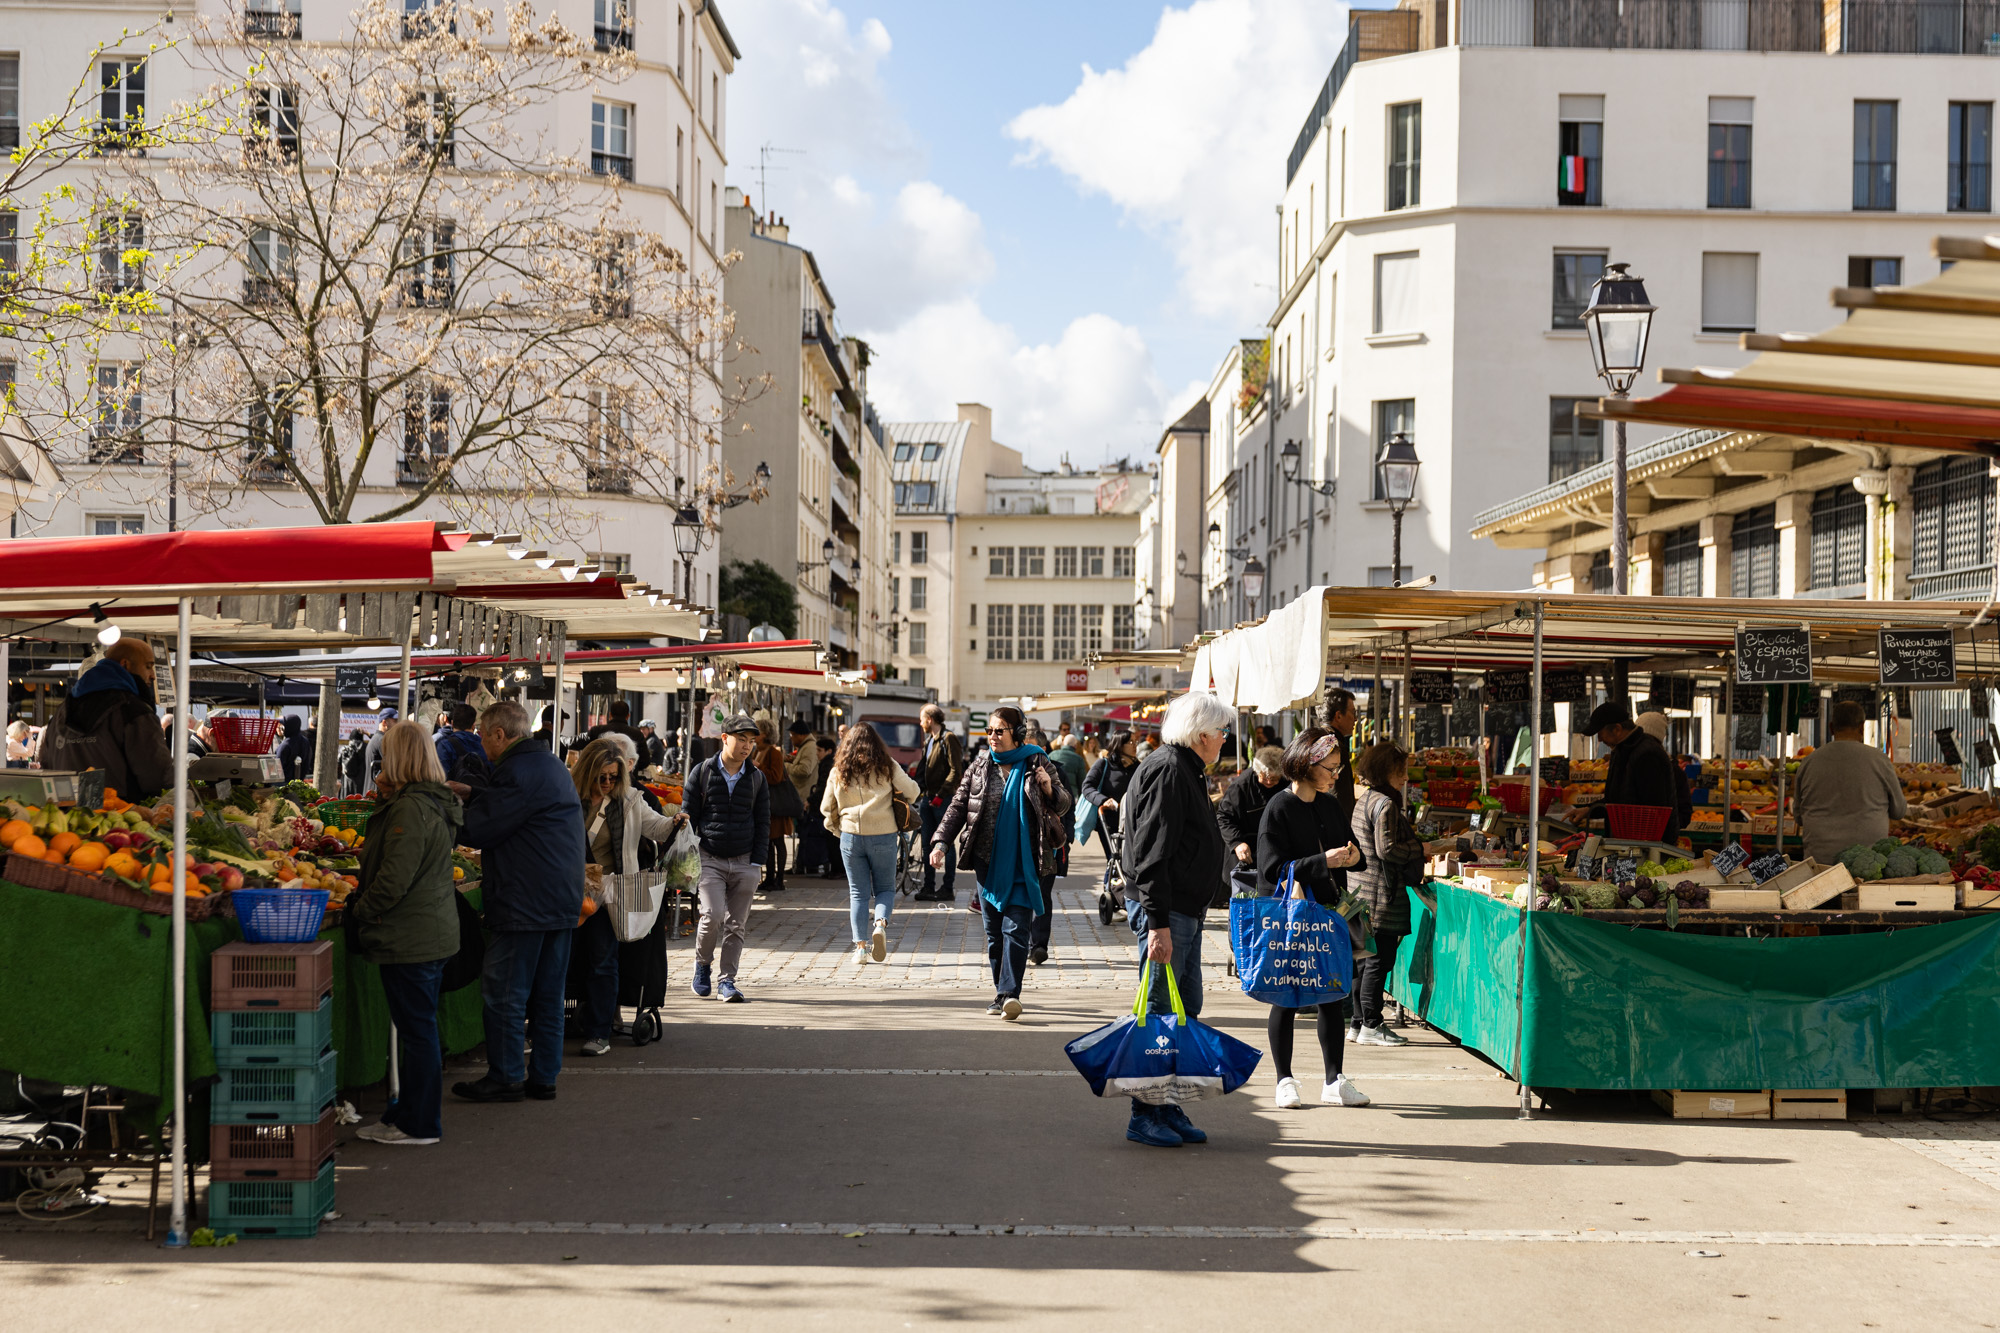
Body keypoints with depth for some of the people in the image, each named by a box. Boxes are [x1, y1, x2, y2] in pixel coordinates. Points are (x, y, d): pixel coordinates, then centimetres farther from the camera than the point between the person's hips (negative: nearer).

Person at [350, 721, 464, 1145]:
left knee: (416, 1029, -2)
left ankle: (419, 1125, 5)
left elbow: (394, 879, -23)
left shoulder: (410, 808, -20)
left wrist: (359, 908, -9)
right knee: (420, 1027, 17)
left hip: (410, 937, -10)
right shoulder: (437, 803, 11)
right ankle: (413, 1112, 28)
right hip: (435, 931, 10)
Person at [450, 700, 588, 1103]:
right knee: (548, 994, 12)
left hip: (525, 903, -9)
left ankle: (505, 1078, 5)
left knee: (504, 993, 0)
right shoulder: (553, 765, 15)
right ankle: (544, 1077, 16)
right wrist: (471, 794, 24)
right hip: (563, 901, 9)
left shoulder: (518, 771, -16)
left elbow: (480, 830, -14)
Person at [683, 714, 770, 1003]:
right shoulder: (703, 772, 2)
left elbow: (763, 822, 11)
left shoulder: (756, 778, 9)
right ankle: (702, 964, 9)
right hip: (710, 859, -2)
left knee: (735, 925, 2)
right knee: (713, 915, -16)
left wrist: (757, 861, 3)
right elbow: (688, 816, 3)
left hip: (744, 862, 2)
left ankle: (726, 980, 11)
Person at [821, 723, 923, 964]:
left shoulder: (839, 771, 3)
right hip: (882, 836, -1)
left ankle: (861, 946, 1)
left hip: (851, 836, 1)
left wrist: (835, 823, 31)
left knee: (858, 892, 8)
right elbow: (913, 792, 2)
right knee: (885, 888, 11)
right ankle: (881, 923, -18)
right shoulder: (887, 767, -2)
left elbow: (826, 808, 11)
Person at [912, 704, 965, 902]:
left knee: (946, 843, -2)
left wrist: (941, 795, -17)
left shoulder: (948, 739, -11)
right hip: (928, 798, 9)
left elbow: (956, 771, -16)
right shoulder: (929, 740, 16)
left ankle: (948, 887, 3)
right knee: (928, 843, 10)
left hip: (944, 799, -9)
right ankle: (929, 887, 15)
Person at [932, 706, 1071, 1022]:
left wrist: (1049, 789, -13)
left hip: (1025, 863, -3)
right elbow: (958, 806, 11)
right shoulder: (979, 767, 7)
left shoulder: (1038, 764, 1)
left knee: (1016, 929, -12)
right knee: (994, 931, 6)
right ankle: (1001, 994, 15)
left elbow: (1063, 806, 8)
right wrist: (941, 842, 0)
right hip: (988, 862, 3)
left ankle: (1009, 993, -18)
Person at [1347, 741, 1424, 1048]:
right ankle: (1370, 1025, -3)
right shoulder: (1385, 804, -14)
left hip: (1361, 889, 10)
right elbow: (1386, 849, -19)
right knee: (1378, 960, -5)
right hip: (1380, 891, -10)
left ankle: (1357, 1022, 17)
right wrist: (1418, 848, -5)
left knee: (1363, 960, 13)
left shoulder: (1365, 801, 16)